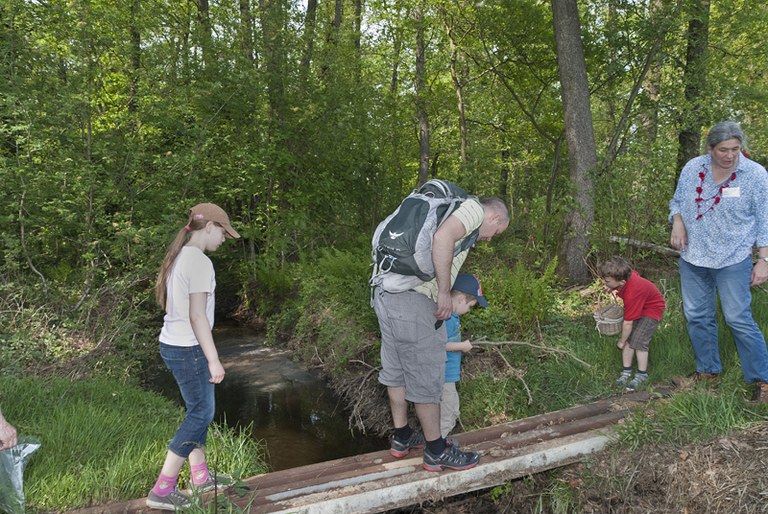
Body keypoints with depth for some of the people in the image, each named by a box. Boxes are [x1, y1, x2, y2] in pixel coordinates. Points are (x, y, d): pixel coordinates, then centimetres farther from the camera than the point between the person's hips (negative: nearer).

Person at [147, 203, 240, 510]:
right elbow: (197, 315, -20)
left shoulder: (179, 257, 11)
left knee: (198, 409, 18)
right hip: (188, 348, -9)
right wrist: (213, 360, -15)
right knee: (202, 413, 0)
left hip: (171, 344, 9)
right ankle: (162, 490, 4)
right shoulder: (200, 262, -17)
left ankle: (200, 476, 30)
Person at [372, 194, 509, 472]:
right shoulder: (474, 208, -3)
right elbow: (442, 237, -23)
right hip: (414, 300, -10)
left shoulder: (453, 208, 25)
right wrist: (444, 292, -17)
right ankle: (436, 452, 17)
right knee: (426, 378, 3)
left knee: (396, 370, 20)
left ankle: (401, 438, 35)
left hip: (385, 291, 10)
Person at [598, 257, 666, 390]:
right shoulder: (627, 274, -20)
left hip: (652, 309, -8)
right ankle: (627, 371, 11)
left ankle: (642, 374, 4)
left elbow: (628, 323, -30)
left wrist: (621, 341, -13)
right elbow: (634, 272, 8)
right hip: (638, 305, 8)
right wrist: (612, 288, -3)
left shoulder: (631, 294, -41)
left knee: (638, 341, -14)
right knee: (628, 339, 1)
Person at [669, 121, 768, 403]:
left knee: (738, 319, -6)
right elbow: (677, 201, 15)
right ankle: (708, 370, 26)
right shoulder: (692, 168, 1)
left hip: (733, 261, -4)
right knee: (697, 316, 10)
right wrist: (678, 223, -6)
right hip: (693, 258, 4)